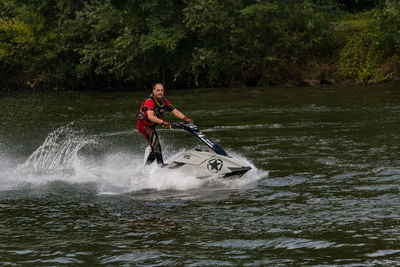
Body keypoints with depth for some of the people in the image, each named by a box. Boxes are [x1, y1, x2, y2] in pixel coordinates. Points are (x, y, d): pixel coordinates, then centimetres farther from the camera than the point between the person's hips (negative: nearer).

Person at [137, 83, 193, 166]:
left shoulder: (164, 100, -2)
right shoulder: (149, 101, -26)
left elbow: (175, 111, -7)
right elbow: (150, 116, -41)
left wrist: (185, 118, -24)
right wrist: (162, 122, -55)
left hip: (151, 126, 8)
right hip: (143, 124, -8)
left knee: (155, 148, 12)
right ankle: (160, 163, -34)